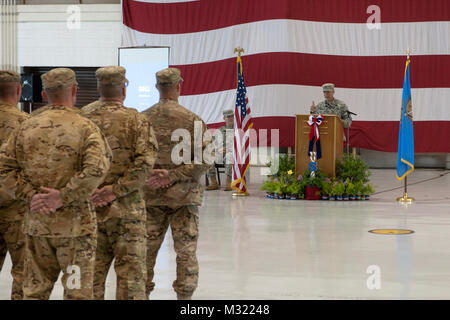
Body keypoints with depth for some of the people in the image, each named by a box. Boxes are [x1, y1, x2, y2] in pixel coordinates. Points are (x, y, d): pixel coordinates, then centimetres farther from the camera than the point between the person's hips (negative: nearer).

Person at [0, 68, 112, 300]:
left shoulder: (27, 128, 5)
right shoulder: (85, 128, -8)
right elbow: (96, 169, -22)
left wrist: (30, 195, -3)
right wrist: (63, 196, -16)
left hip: (36, 222, 4)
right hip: (74, 222, -4)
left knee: (35, 291, 12)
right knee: (77, 291, 4)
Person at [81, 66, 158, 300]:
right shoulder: (136, 121, -5)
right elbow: (145, 161, -17)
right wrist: (116, 190, -15)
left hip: (88, 208, 3)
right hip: (126, 210, -3)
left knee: (92, 273, 10)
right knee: (131, 272, 3)